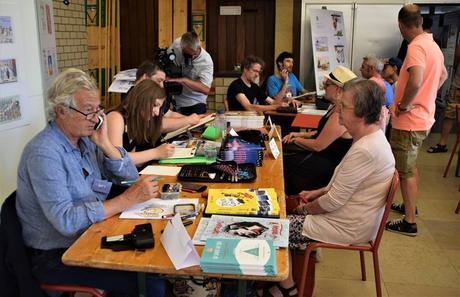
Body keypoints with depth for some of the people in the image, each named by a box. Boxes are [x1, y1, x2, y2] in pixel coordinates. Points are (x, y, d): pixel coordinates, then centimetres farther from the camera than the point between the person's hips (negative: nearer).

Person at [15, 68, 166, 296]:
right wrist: (128, 199, -28)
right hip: (56, 256, -7)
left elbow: (129, 174, 5)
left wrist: (105, 144, -11)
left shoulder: (84, 138, 3)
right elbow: (65, 221, -28)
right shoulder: (44, 154, -21)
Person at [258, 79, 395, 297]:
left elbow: (333, 202, -24)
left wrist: (306, 208, -7)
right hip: (353, 218, 10)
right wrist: (319, 192, 8)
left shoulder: (365, 150, -32)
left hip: (348, 228, -10)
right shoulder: (372, 138, 1)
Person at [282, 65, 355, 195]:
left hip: (329, 164, -10)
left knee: (282, 163, -9)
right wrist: (301, 134, 4)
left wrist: (296, 140, -6)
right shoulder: (335, 107, 7)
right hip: (323, 154, 10)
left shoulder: (341, 114, -26)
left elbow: (318, 145, -23)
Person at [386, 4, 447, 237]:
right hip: (423, 117, 10)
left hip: (409, 121, -10)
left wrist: (403, 105, -22)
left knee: (405, 171, 0)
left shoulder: (416, 46, -20)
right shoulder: (432, 45, 11)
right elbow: (443, 75, 27)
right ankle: (409, 205, 39)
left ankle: (409, 222, 10)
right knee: (409, 166, 23)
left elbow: (416, 81, -36)